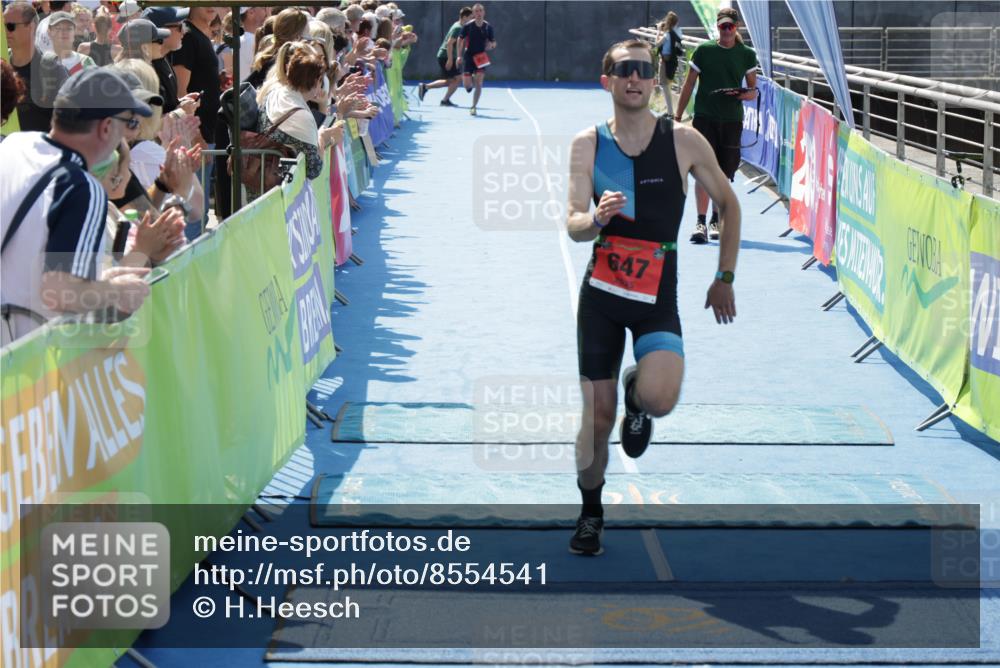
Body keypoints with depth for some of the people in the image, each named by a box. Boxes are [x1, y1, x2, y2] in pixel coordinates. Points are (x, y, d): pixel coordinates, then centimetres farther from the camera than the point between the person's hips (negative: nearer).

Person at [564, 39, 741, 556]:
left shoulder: (683, 141, -5)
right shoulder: (588, 144, -1)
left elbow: (728, 205, 8)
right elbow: (573, 227, -7)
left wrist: (725, 278, 8)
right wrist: (597, 217, -30)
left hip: (657, 298, -1)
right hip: (601, 293, 1)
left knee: (658, 399, -24)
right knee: (597, 415, 3)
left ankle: (635, 393, 14)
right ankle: (591, 513, 25)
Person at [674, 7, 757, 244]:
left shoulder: (747, 55, 6)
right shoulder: (704, 51, 2)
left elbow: (753, 91, 11)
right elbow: (689, 85, 6)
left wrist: (745, 94, -13)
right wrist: (677, 117, 4)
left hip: (732, 120, 2)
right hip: (704, 117, -2)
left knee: (724, 174, 6)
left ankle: (716, 220, 21)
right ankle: (701, 222, -12)